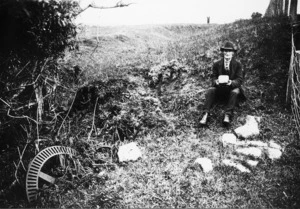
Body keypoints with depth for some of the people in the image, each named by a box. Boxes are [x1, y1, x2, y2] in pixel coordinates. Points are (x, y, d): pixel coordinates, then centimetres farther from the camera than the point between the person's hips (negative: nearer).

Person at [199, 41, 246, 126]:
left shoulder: (237, 64, 1)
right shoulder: (217, 64, 5)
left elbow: (239, 79, -6)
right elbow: (213, 77, 1)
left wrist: (231, 82, -30)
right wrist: (216, 81, -25)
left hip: (232, 87, -1)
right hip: (219, 88, 1)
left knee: (235, 92, -34)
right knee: (210, 90, -27)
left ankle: (227, 115, -44)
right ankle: (205, 114, -39)